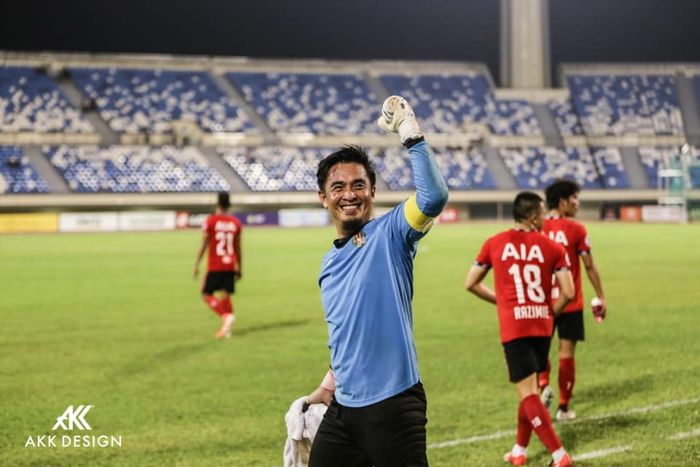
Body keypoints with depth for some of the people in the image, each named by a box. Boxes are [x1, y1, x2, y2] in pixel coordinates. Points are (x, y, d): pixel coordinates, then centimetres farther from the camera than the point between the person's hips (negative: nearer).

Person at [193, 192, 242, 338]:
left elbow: (204, 245, -7)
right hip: (230, 266, 4)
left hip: (214, 266, -4)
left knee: (206, 294, 4)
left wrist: (196, 264, -2)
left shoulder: (210, 221, -5)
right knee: (226, 295, 9)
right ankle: (226, 329, 2)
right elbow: (238, 248, 10)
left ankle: (226, 316, -18)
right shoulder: (236, 223, 6)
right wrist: (239, 267, 18)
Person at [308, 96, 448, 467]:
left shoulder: (389, 234, -4)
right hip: (342, 410, 7)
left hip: (392, 407, -7)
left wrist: (411, 134, -23)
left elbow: (434, 196, -25)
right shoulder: (329, 263, 16)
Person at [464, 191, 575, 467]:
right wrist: (549, 312, 12)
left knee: (527, 393, -3)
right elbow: (568, 293, -6)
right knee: (530, 389, 20)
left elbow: (470, 284, 9)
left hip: (513, 328, -2)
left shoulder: (494, 244, 2)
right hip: (542, 327, 2)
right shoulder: (552, 248, 0)